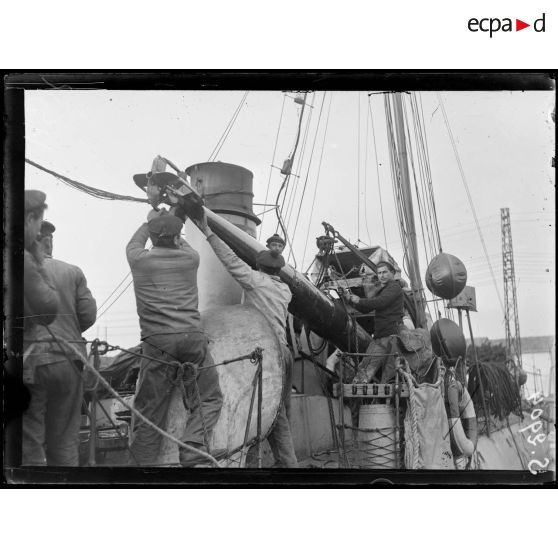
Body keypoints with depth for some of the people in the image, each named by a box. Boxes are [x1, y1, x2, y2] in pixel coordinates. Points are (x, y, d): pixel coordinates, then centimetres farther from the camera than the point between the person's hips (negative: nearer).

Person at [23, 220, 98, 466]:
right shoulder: (72, 272, 2)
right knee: (65, 440, 16)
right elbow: (89, 314, 0)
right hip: (68, 361, 3)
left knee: (30, 441, 7)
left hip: (30, 363, -3)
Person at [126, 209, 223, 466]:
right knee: (209, 397, 10)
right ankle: (194, 447, -8)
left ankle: (144, 462, 6)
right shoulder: (190, 259, 11)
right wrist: (170, 224, 50)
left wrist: (149, 221, 48)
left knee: (149, 409, 7)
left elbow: (134, 243, 33)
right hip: (193, 336, 0)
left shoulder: (140, 260, 8)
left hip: (157, 340, 0)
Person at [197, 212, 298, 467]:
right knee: (282, 415, 12)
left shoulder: (257, 281, -2)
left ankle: (287, 462, -5)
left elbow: (232, 261, -8)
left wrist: (208, 232, -6)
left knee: (275, 416, -6)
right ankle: (286, 461, 17)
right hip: (284, 352, 7)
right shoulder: (285, 291, 17)